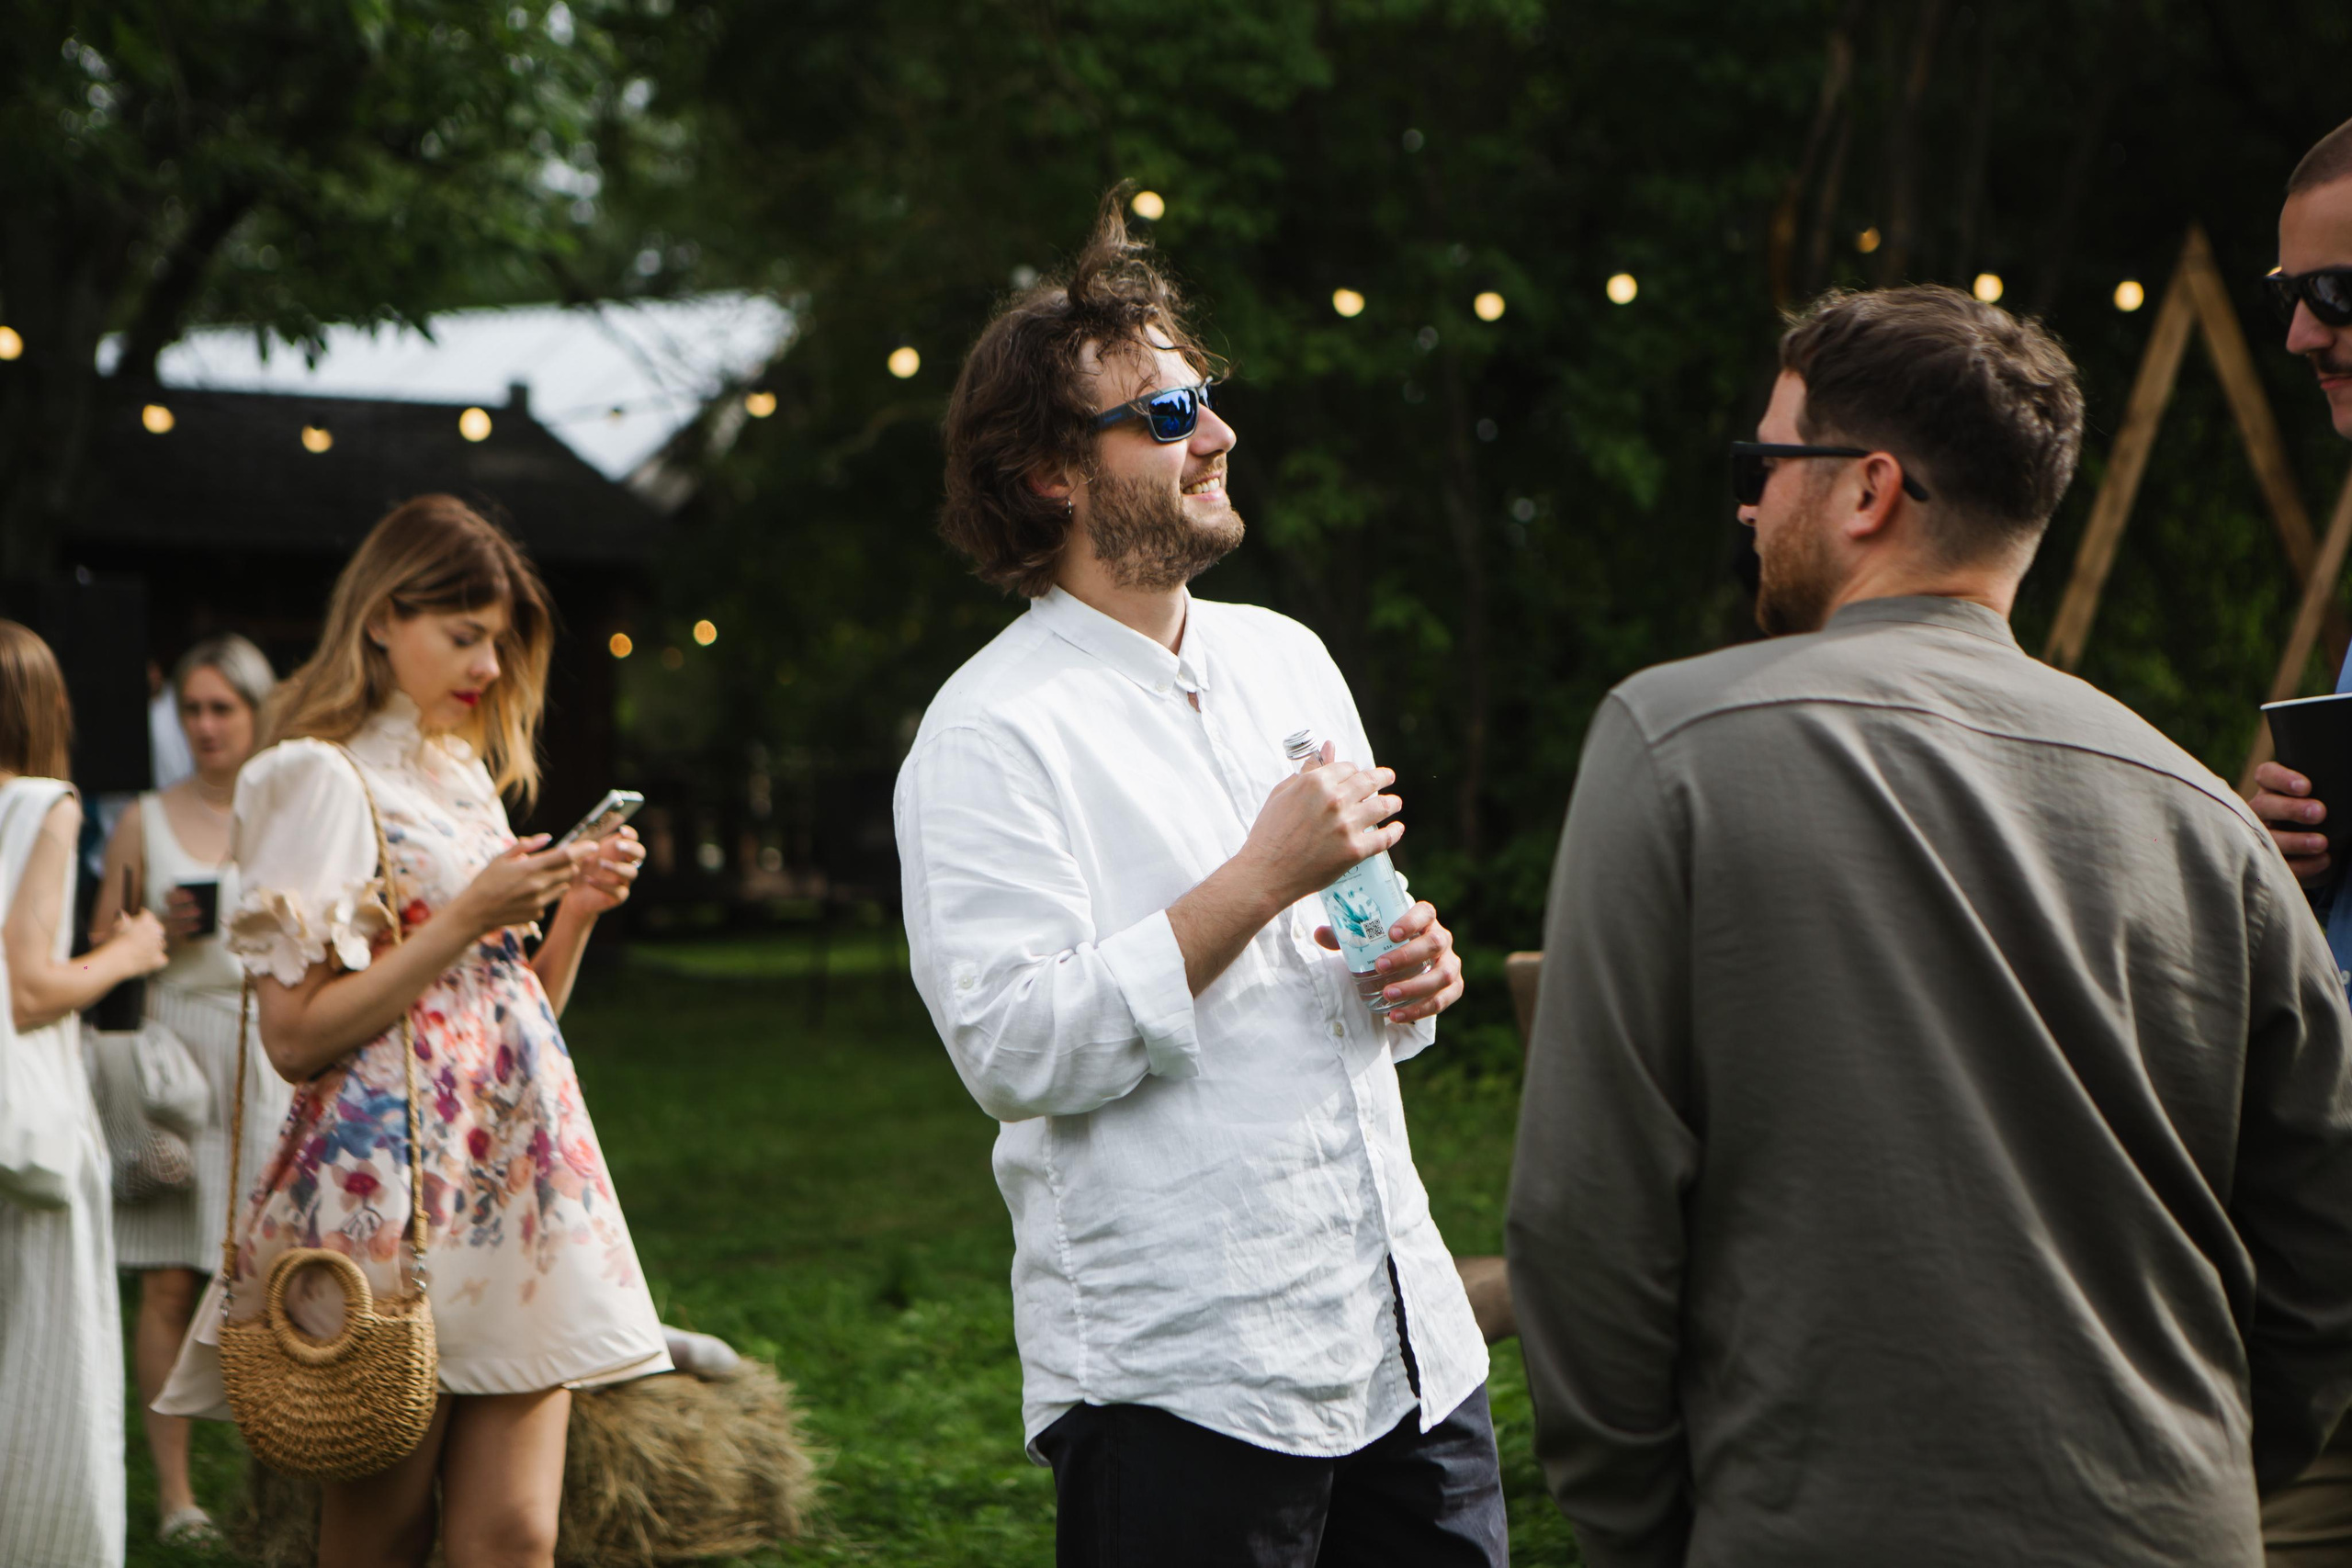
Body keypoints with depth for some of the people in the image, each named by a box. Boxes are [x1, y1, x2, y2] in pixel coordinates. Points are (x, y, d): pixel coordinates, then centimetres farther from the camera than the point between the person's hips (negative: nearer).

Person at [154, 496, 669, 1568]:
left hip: (518, 1170, 7)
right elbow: (296, 1036, -13)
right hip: (393, 1185, -7)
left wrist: (576, 911, 5)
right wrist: (466, 921, -13)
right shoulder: (322, 778, -4)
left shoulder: (470, 776, 19)